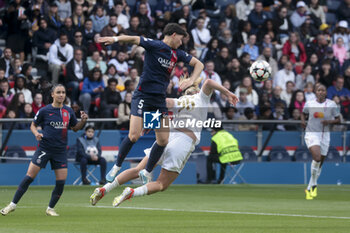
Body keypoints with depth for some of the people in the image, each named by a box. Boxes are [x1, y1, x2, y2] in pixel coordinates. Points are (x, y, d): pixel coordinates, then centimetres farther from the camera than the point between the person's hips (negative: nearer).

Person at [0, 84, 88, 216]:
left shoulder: (68, 111, 6)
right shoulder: (44, 111, -4)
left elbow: (75, 128, 17)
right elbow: (33, 125, 7)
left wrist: (83, 121, -2)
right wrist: (36, 133, -13)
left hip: (60, 151, 3)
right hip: (44, 149, -3)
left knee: (61, 181, -4)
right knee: (29, 177, -8)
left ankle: (50, 209, 13)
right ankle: (13, 204, 2)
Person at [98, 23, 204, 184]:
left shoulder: (177, 54, 11)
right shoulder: (155, 46, -8)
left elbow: (198, 64, 19)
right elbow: (135, 39, -21)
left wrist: (191, 80, 1)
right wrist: (116, 39, -39)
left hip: (160, 100, 6)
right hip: (143, 96, -6)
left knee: (163, 140, 1)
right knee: (134, 135, -18)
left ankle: (146, 173, 20)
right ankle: (116, 168, 3)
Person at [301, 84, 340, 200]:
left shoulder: (331, 104, 1)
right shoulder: (309, 104, 2)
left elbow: (338, 120, 4)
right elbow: (303, 113, 21)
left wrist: (329, 122, -16)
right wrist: (303, 120, 0)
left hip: (325, 135, 2)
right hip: (311, 134, -2)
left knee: (319, 164, 7)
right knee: (317, 157, -26)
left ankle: (309, 188, 23)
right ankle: (314, 184, -10)